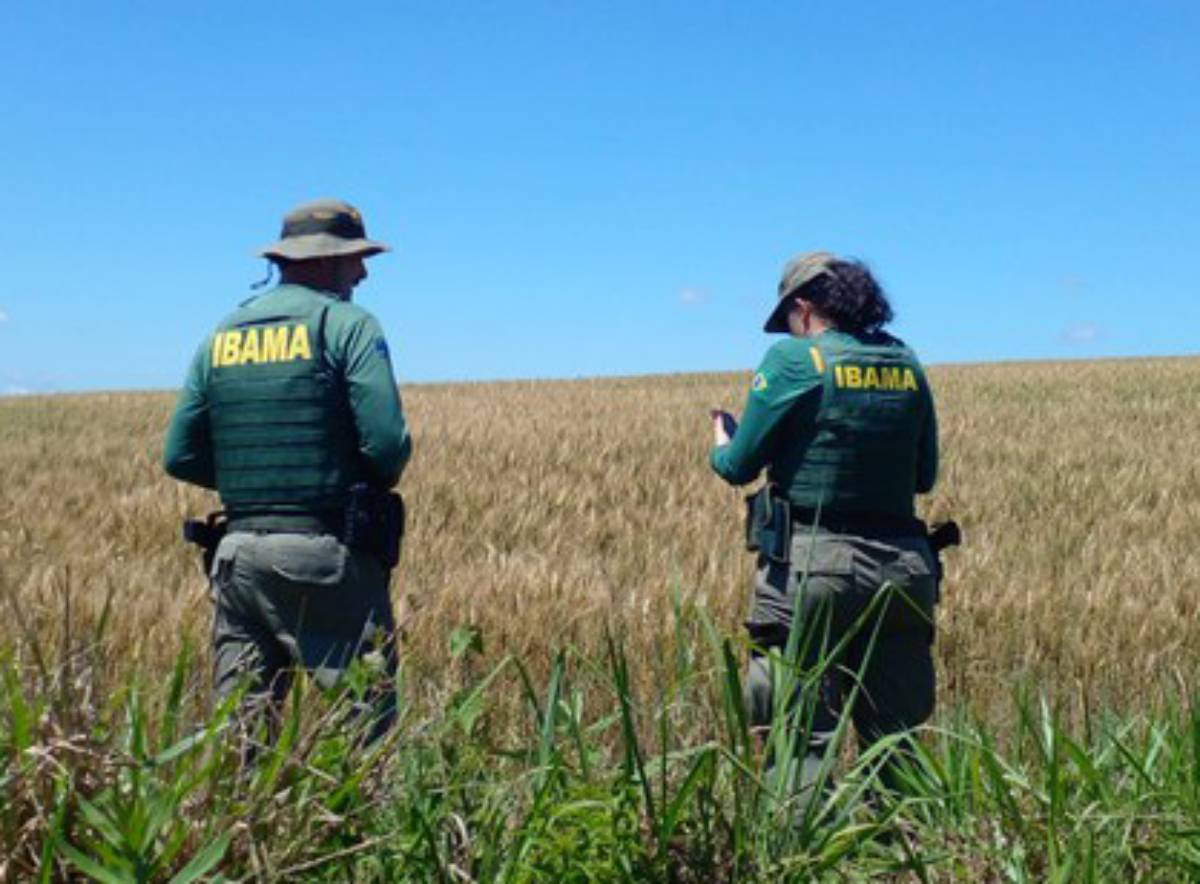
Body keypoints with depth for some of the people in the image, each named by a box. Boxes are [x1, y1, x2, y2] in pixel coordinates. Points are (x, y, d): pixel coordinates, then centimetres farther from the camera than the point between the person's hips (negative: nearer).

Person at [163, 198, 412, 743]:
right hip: (327, 553, -5)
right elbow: (388, 443, -15)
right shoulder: (348, 324, -4)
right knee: (366, 713, 2)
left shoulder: (221, 336, 13)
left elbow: (180, 457, 10)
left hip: (238, 551, 6)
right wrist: (374, 483, 7)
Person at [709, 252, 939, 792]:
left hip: (811, 564, -5)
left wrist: (721, 441, 19)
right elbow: (924, 476, 16)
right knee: (895, 738, 14)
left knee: (803, 736, 0)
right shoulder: (906, 363, 9)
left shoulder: (794, 358, -5)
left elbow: (739, 467, -2)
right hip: (902, 567, 5)